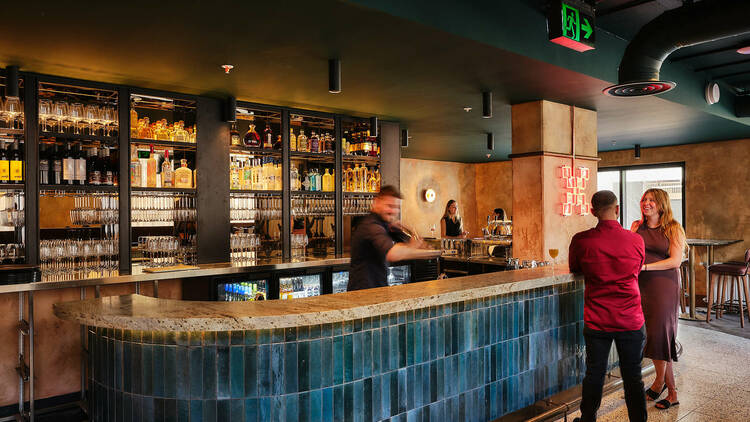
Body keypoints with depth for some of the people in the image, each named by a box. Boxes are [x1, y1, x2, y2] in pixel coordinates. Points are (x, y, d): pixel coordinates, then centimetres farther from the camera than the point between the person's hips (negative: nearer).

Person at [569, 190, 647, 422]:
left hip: (596, 322, 0)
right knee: (633, 377, 13)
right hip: (631, 322, 0)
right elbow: (637, 270, 12)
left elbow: (574, 268, 7)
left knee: (594, 376, 13)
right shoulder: (636, 240, -6)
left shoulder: (581, 240, -10)